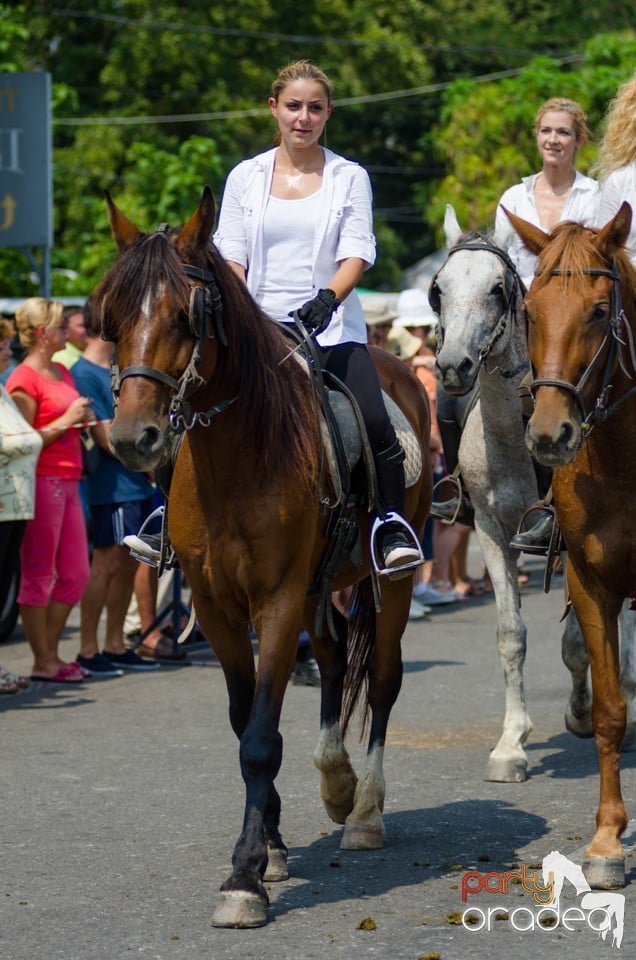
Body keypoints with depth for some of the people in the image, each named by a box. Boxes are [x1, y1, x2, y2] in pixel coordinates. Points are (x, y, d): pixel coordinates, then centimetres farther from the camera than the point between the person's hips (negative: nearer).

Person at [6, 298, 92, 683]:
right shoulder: (24, 379, -11)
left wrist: (85, 418, 7)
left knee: (76, 574, 11)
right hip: (41, 481, -9)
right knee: (39, 575, -1)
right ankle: (43, 662, 4)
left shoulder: (62, 373, 15)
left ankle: (51, 654, 20)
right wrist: (65, 421, -17)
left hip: (68, 481, 9)